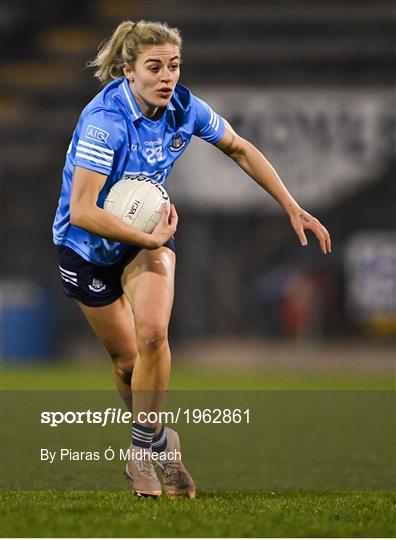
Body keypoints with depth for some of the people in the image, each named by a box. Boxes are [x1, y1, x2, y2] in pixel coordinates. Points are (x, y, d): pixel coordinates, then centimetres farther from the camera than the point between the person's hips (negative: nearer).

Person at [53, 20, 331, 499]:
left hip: (150, 232, 3)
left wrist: (292, 208, 4)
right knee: (126, 360, 4)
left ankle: (145, 450, -8)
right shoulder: (105, 120, -30)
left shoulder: (184, 108, -13)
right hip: (88, 246, -3)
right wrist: (149, 238, -33)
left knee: (152, 334, -22)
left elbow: (240, 149, 6)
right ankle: (158, 442, 31)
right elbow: (81, 211, -34)